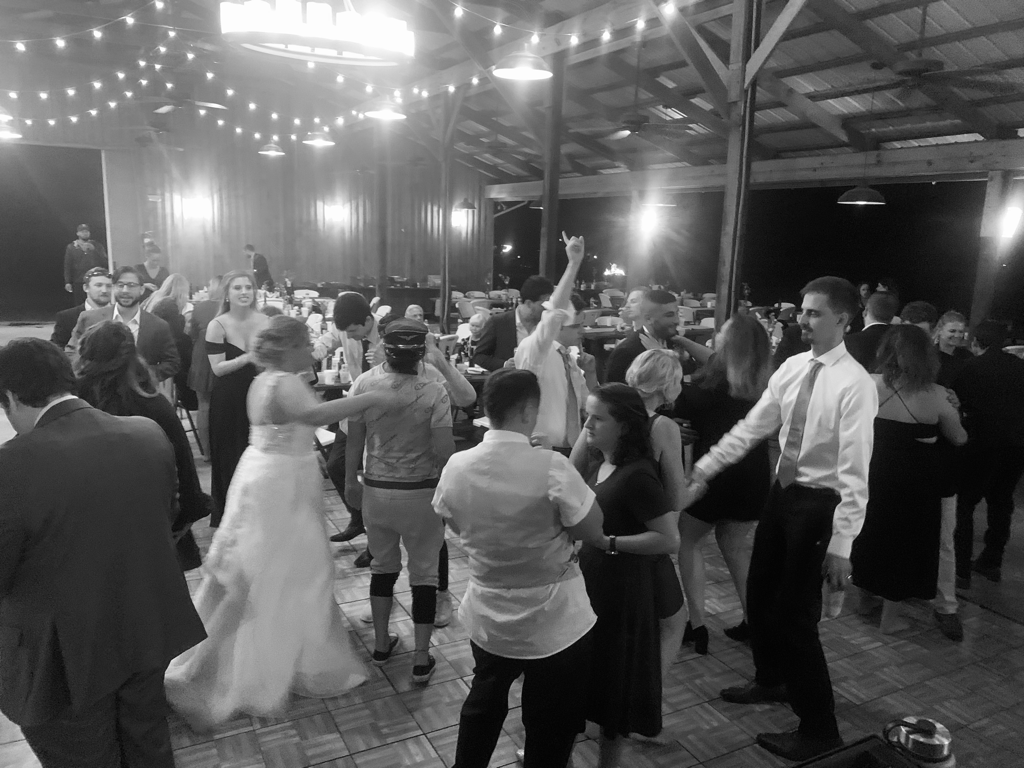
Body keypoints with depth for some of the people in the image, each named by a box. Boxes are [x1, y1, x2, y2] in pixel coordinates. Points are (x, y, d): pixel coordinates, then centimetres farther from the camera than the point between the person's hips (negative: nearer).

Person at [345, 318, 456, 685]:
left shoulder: (364, 384, -10)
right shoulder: (433, 393, -19)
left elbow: (354, 440, -2)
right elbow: (444, 451, -19)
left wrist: (350, 480, 12)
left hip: (376, 489, 3)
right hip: (420, 492, -3)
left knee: (382, 564, 23)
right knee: (423, 572, 12)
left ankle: (381, 644, 34)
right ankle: (422, 658, 19)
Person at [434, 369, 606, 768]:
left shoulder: (456, 466, -10)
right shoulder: (551, 467, -25)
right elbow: (595, 533, -15)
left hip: (487, 618, 5)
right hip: (555, 625, -4)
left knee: (483, 705, 30)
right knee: (550, 729, 18)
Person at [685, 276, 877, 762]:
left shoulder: (855, 384, -20)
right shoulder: (792, 367, 1)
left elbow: (854, 471, -22)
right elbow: (751, 427, 5)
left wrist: (841, 545, -23)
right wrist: (703, 469, 1)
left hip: (818, 503, -7)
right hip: (782, 492, 7)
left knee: (794, 616, 0)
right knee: (759, 595, 20)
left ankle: (820, 730, 21)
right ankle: (771, 681, 47)